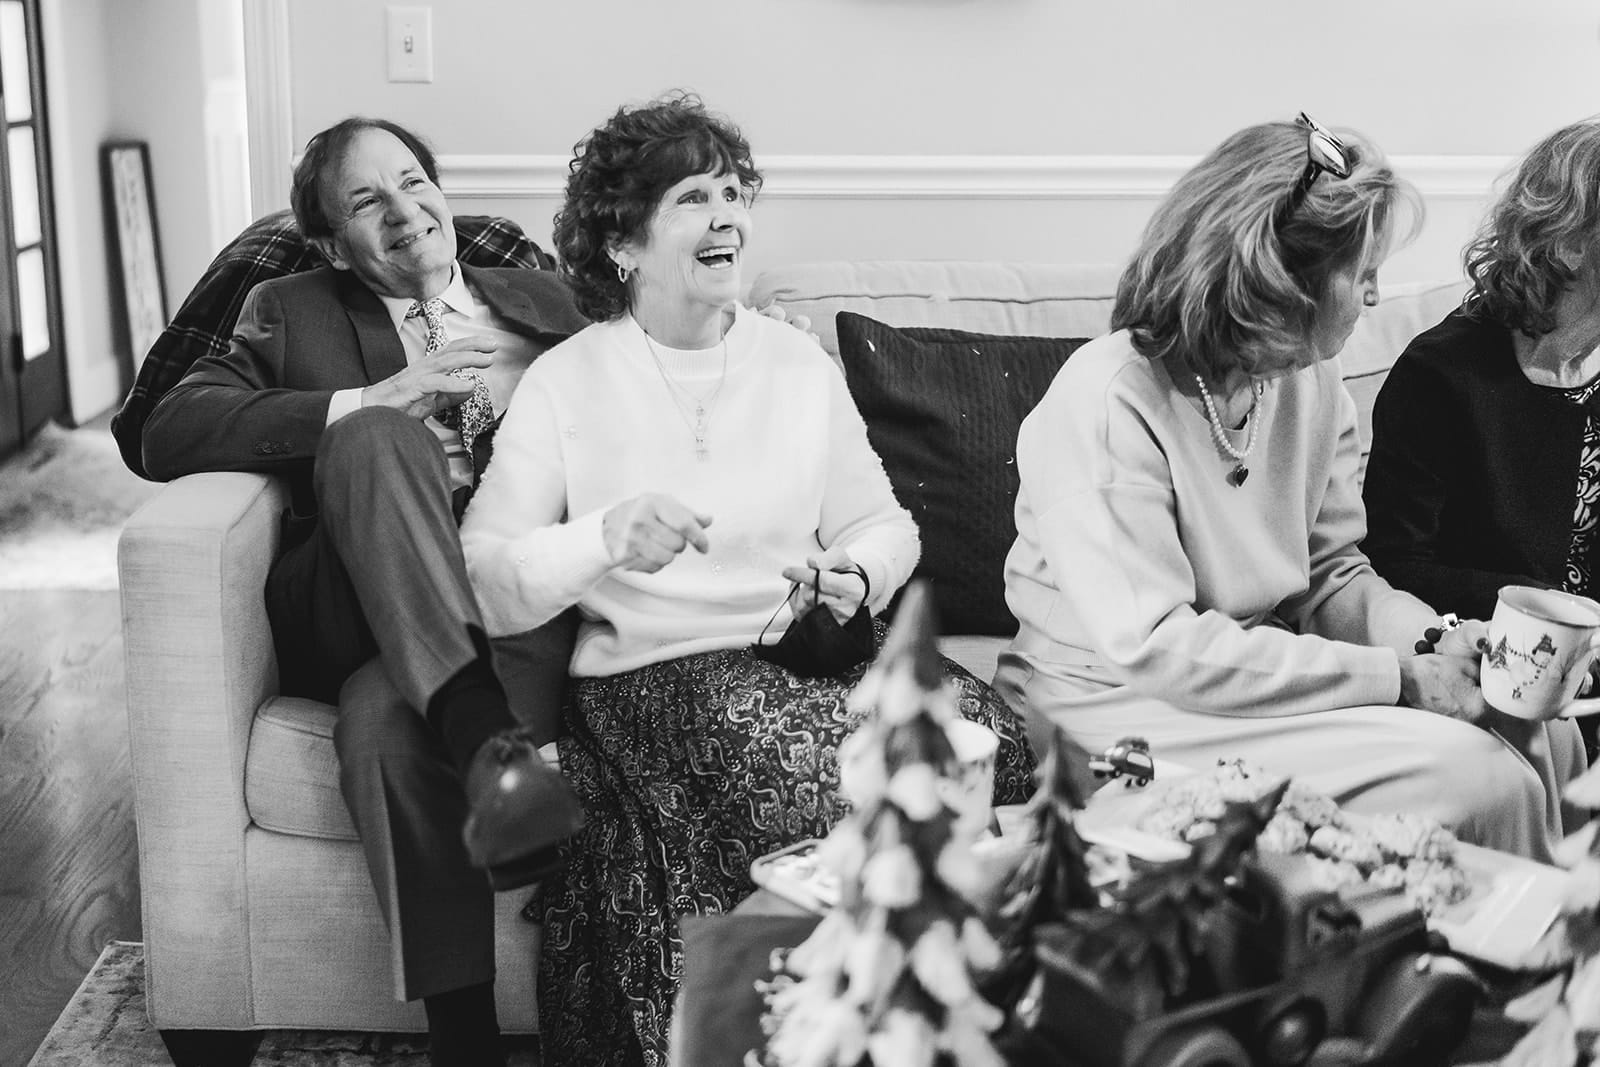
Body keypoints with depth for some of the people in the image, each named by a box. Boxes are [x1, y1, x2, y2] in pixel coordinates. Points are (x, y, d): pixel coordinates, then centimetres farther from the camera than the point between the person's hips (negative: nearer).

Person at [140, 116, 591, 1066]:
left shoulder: (540, 301, 23)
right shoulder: (290, 312, 17)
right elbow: (170, 431, 0)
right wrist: (372, 401, -10)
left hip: (527, 596, 0)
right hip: (361, 615, 0)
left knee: (384, 713, -33)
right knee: (374, 439, -31)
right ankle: (489, 740, -41)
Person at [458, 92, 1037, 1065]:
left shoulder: (801, 364, 14)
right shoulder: (566, 383, 2)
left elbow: (882, 522, 17)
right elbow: (484, 583, -6)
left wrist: (860, 576, -7)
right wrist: (607, 539, -24)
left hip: (810, 647, 4)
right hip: (655, 667, -4)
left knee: (993, 746, -25)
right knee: (808, 774, -35)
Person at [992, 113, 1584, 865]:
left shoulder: (1314, 387, 3)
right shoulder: (1108, 403, -22)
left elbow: (1334, 574, 9)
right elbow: (1157, 647, -27)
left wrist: (1438, 640, -12)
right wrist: (1395, 675, -24)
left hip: (1269, 670, 8)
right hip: (1125, 705, -7)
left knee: (1541, 733, -7)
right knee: (1470, 776, -19)